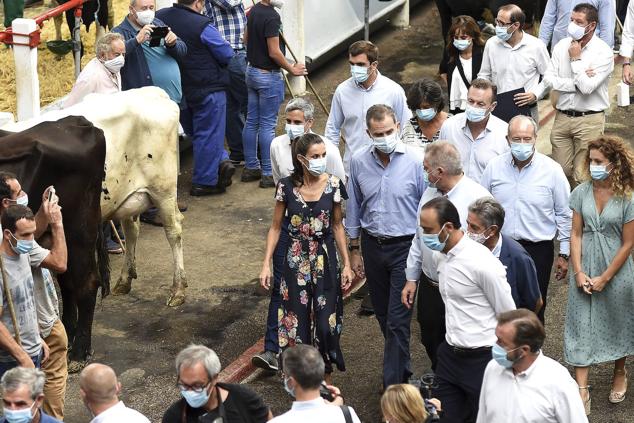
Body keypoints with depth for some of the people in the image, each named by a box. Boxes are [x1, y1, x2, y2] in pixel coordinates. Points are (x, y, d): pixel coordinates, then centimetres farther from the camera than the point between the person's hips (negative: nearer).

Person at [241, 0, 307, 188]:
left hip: (252, 71, 9)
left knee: (251, 122, 13)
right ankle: (268, 174, 1)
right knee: (267, 125, -3)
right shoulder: (271, 16, -22)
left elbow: (246, 37, 20)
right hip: (268, 76, -9)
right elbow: (274, 52, -22)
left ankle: (250, 168, 22)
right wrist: (291, 69, -9)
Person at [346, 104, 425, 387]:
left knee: (397, 320, -7)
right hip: (373, 245, 5)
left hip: (405, 247, -4)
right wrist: (355, 250, 13)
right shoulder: (359, 162, -2)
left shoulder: (416, 161, -13)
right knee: (384, 316, 16)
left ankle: (393, 387, -1)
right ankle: (402, 369, 36)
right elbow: (354, 208, 10)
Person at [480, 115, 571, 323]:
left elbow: (564, 215, 0)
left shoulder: (552, 170, -7)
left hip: (538, 250, -2)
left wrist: (564, 254, 1)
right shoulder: (494, 167, -1)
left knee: (534, 309, 5)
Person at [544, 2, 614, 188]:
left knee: (581, 177, -3)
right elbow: (548, 79, -3)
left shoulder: (603, 52, -10)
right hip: (562, 117, 4)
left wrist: (576, 59, -11)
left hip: (590, 120, -4)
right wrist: (576, 83, -13)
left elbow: (587, 87, -20)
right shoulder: (562, 46, 4)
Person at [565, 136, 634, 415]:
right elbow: (576, 234, -1)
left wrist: (604, 278, -12)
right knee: (581, 326, 0)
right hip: (585, 269, 2)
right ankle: (582, 390, 3)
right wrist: (578, 272, -9)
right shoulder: (581, 193, -4)